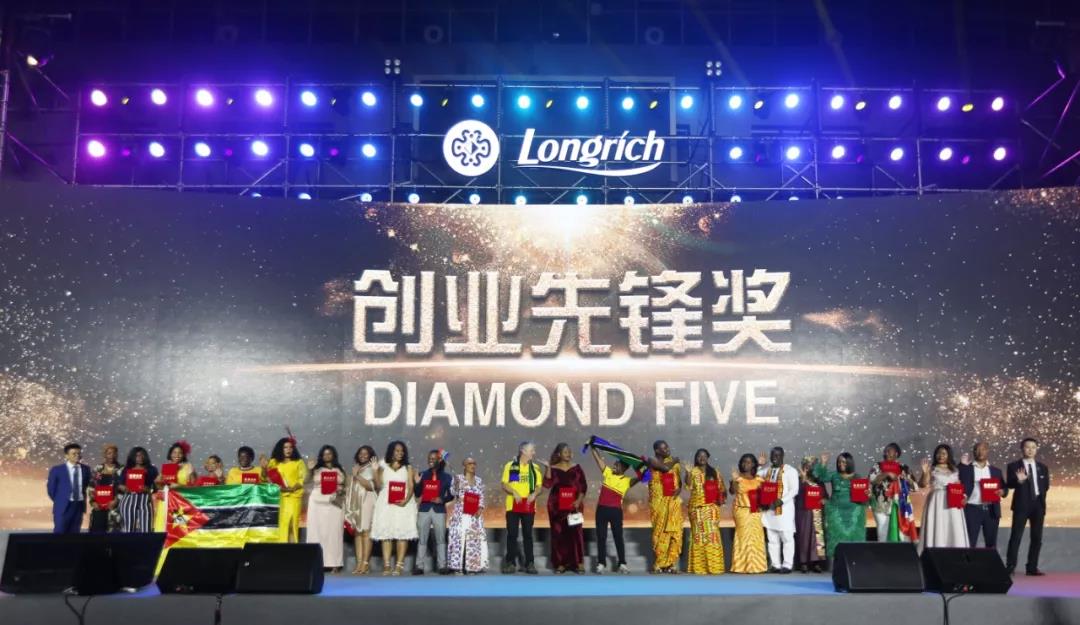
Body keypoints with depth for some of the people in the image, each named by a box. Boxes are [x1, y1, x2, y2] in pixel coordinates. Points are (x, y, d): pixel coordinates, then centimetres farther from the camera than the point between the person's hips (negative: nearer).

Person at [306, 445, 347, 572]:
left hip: (334, 504, 0)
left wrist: (340, 490, -8)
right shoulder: (317, 470, 9)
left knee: (333, 532, -4)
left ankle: (334, 563, -5)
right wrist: (310, 470, -19)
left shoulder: (339, 471, 13)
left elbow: (344, 487, 13)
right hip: (318, 503, 0)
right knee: (317, 531, -5)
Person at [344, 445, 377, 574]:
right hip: (355, 503, 6)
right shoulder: (355, 469, 20)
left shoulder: (371, 469, 3)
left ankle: (366, 563, -13)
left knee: (365, 531, -11)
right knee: (357, 532, 0)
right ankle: (359, 562, -1)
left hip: (367, 502, -6)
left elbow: (371, 486, -9)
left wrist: (357, 476, -10)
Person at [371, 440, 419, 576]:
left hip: (403, 504, -1)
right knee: (386, 534, -4)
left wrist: (405, 500, -17)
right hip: (386, 503, 1)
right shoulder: (383, 467, 12)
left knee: (402, 534, -8)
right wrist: (375, 472, -9)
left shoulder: (408, 468, 11)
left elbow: (411, 487, 0)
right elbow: (379, 486, 3)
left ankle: (399, 565, -9)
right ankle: (386, 565, -3)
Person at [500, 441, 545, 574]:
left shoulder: (535, 467, 9)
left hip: (529, 506, 2)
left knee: (528, 534, 4)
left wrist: (534, 494, -12)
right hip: (513, 505, -2)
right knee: (512, 534, 0)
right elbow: (504, 485, 1)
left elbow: (539, 486, 8)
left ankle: (529, 563, 7)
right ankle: (510, 562, 7)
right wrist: (514, 492, -16)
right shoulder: (510, 466, 3)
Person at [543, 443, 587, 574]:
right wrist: (548, 468, -19)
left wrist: (579, 500, -10)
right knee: (559, 533, -1)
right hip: (557, 506, 0)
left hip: (574, 505, 0)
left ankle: (578, 563, -2)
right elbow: (547, 484, -12)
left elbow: (583, 486, 4)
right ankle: (561, 563, 5)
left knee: (576, 532, -5)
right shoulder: (553, 469, 2)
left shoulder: (576, 468, 6)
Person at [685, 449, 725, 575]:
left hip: (711, 506, 2)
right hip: (697, 506, -2)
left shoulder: (714, 472, 14)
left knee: (712, 533, -4)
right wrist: (688, 473, -21)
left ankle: (713, 565, -1)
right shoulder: (693, 471, 6)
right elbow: (689, 486, -10)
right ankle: (699, 566, -2)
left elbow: (720, 488, 15)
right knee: (698, 534, -4)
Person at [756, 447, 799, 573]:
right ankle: (775, 565, 11)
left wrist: (782, 500, -20)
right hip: (769, 508, 6)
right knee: (772, 539, 6)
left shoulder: (790, 470, -2)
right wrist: (758, 465, 7)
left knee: (787, 538, -4)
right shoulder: (766, 470, 15)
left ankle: (787, 565, -1)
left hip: (784, 508, -5)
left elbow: (794, 489, -9)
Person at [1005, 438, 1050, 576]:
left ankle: (1032, 567, 12)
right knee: (1016, 536, -9)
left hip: (1038, 504, 4)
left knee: (1037, 537, 5)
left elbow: (1046, 486, 17)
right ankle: (1010, 567, -9)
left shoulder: (1043, 468, 13)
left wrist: (1040, 496, 2)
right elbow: (1010, 484, -10)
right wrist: (1019, 480, -30)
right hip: (1022, 504, -4)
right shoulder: (1014, 466, 0)